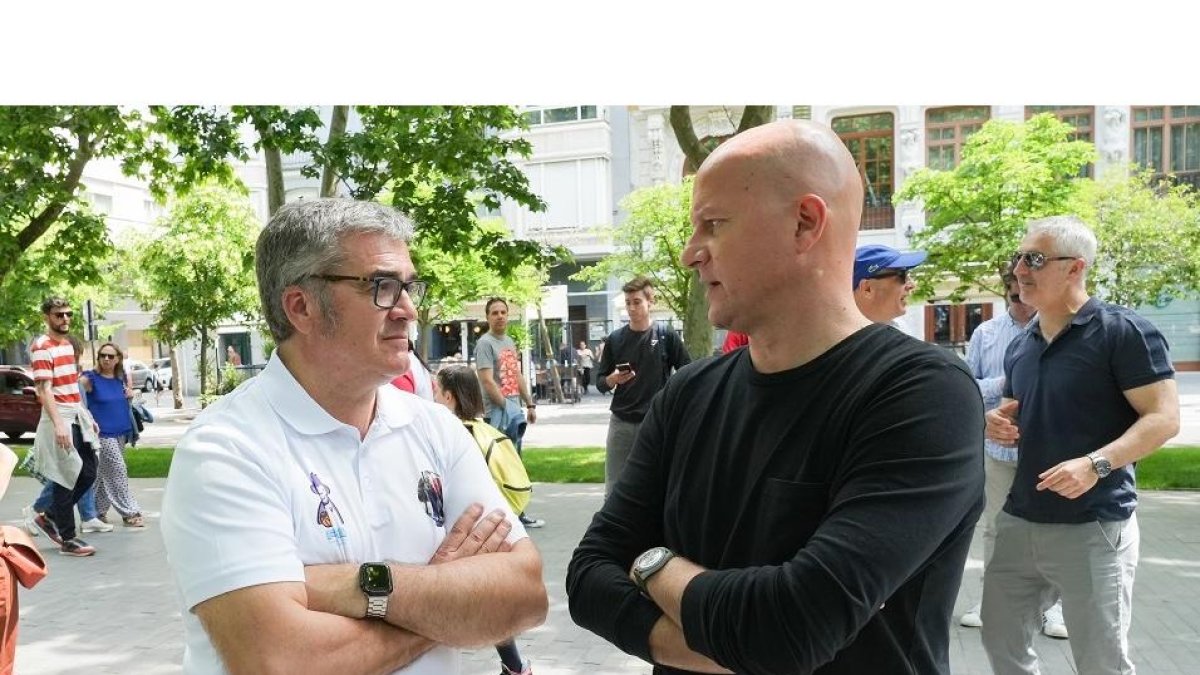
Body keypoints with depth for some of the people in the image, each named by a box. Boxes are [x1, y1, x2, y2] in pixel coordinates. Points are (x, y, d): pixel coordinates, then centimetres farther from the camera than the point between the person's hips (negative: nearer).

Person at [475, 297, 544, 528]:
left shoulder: (510, 342, 16)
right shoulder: (485, 343, -10)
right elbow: (487, 381, -17)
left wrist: (530, 404, 17)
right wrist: (506, 408, -17)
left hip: (514, 411, 9)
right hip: (497, 413, -9)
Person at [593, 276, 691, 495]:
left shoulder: (666, 336, -1)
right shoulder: (616, 338, 4)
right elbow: (600, 382, 8)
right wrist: (612, 380, -13)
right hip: (621, 422, 2)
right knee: (614, 489, 4)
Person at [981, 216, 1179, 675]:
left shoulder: (1121, 331, -10)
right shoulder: (1019, 346, 12)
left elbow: (1164, 418, -15)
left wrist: (1096, 463, -28)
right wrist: (1000, 426, 0)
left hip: (1092, 527, -7)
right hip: (1018, 520, 7)